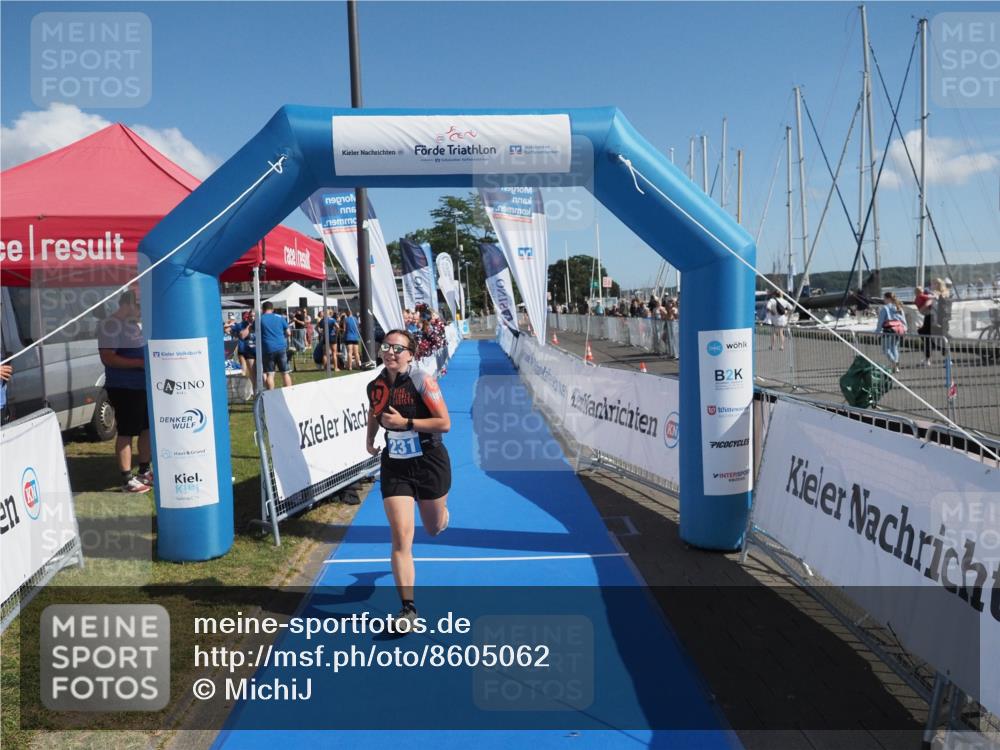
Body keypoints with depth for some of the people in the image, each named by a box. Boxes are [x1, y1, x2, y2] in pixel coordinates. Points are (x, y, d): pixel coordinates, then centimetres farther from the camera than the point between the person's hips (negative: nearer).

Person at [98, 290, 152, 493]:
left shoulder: (136, 323, 16)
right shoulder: (111, 325, -12)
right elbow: (107, 358, -21)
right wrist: (141, 363, -25)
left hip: (145, 385, 9)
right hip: (124, 388, -9)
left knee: (148, 428, 15)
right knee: (126, 432, -4)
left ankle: (145, 471, 28)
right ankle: (127, 480, 2)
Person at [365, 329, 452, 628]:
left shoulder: (423, 381, -17)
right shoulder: (376, 385, -2)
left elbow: (445, 423, -20)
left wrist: (405, 422, -24)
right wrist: (370, 438, 14)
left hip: (430, 464, -2)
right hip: (394, 466, 3)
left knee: (435, 528, 18)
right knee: (401, 538, -8)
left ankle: (442, 511, 58)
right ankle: (408, 609, -1)